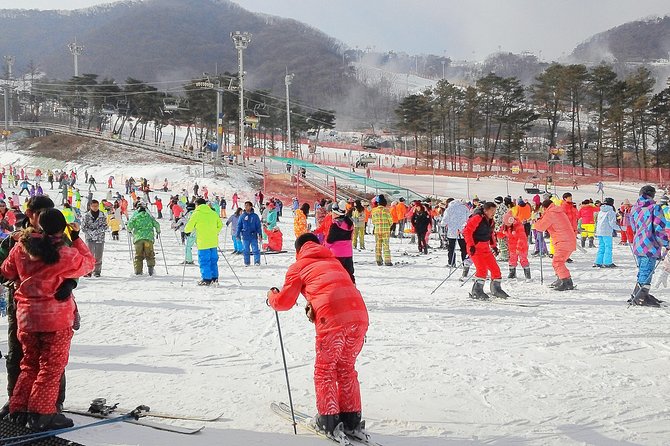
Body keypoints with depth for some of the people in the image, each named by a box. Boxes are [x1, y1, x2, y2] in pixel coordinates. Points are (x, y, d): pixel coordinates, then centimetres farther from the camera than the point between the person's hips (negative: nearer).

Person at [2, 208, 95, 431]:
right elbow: (88, 262, 3)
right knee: (52, 366, 5)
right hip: (56, 319, -5)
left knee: (30, 364, 19)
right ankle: (41, 413, 3)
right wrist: (77, 238, 10)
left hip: (26, 317, 5)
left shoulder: (21, 248, -4)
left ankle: (19, 410, 19)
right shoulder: (66, 254, -16)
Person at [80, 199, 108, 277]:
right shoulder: (86, 216, 3)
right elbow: (83, 227, 1)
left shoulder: (102, 216, 5)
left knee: (98, 256, 2)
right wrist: (91, 233, -14)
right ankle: (88, 271, -3)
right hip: (89, 238, -1)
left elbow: (105, 227, 1)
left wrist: (97, 231, -13)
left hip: (100, 239, 1)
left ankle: (97, 271, 11)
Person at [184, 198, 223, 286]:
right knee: (213, 260, 15)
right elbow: (220, 225, 16)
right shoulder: (213, 213, 7)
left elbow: (188, 227, -5)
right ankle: (214, 278, 18)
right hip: (213, 242, 5)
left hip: (203, 243, -5)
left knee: (204, 261, 2)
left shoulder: (197, 214, -7)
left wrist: (186, 230, 17)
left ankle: (206, 279, 2)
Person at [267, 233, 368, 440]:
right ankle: (352, 420, 22)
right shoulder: (334, 261, 31)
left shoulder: (298, 267, 17)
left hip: (332, 320, -5)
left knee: (325, 370, 13)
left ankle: (329, 421, 13)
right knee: (347, 368, 20)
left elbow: (284, 302, 16)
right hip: (359, 315, 5)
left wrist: (271, 296, 37)